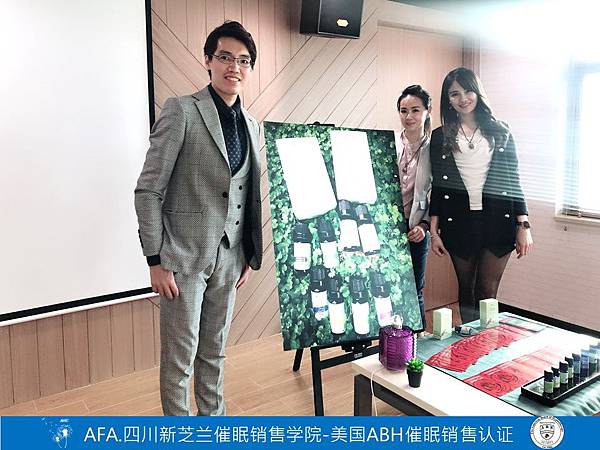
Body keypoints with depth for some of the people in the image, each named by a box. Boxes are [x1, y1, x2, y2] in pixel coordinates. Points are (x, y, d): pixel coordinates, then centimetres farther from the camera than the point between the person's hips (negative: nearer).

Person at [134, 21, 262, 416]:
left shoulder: (251, 125, 9)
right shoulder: (181, 110, -8)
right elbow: (148, 190, -10)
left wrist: (251, 256, 12)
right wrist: (156, 261, -12)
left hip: (229, 258, 5)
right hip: (184, 255, -5)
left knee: (215, 352, 18)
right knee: (180, 358, 7)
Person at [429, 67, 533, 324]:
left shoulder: (499, 132, 7)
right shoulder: (440, 137, 7)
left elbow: (513, 181, 6)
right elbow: (437, 187, 6)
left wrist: (524, 225, 0)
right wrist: (434, 231, 1)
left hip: (497, 220, 0)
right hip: (458, 222, 1)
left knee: (488, 291, 0)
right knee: (466, 289, 10)